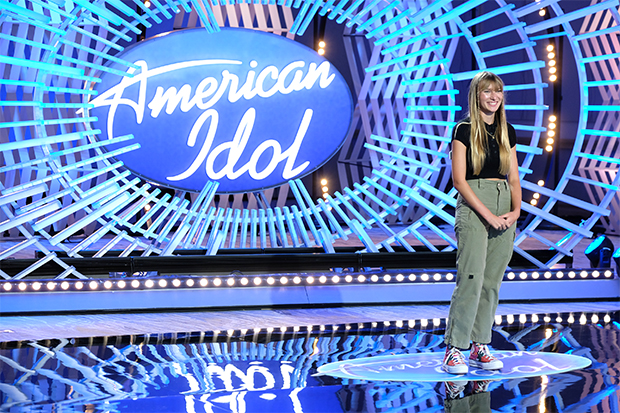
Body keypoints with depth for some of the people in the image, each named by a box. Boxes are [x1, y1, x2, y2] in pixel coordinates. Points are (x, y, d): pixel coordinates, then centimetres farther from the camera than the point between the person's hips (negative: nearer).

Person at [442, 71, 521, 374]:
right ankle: (453, 349, -6)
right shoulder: (464, 130, -3)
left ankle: (480, 347, 13)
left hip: (504, 209, 6)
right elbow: (459, 180, -10)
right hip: (473, 206, -6)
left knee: (492, 282, 6)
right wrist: (487, 214, -16)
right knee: (471, 279, -12)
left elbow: (513, 178, 14)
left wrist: (515, 210, -4)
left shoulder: (507, 132, 14)